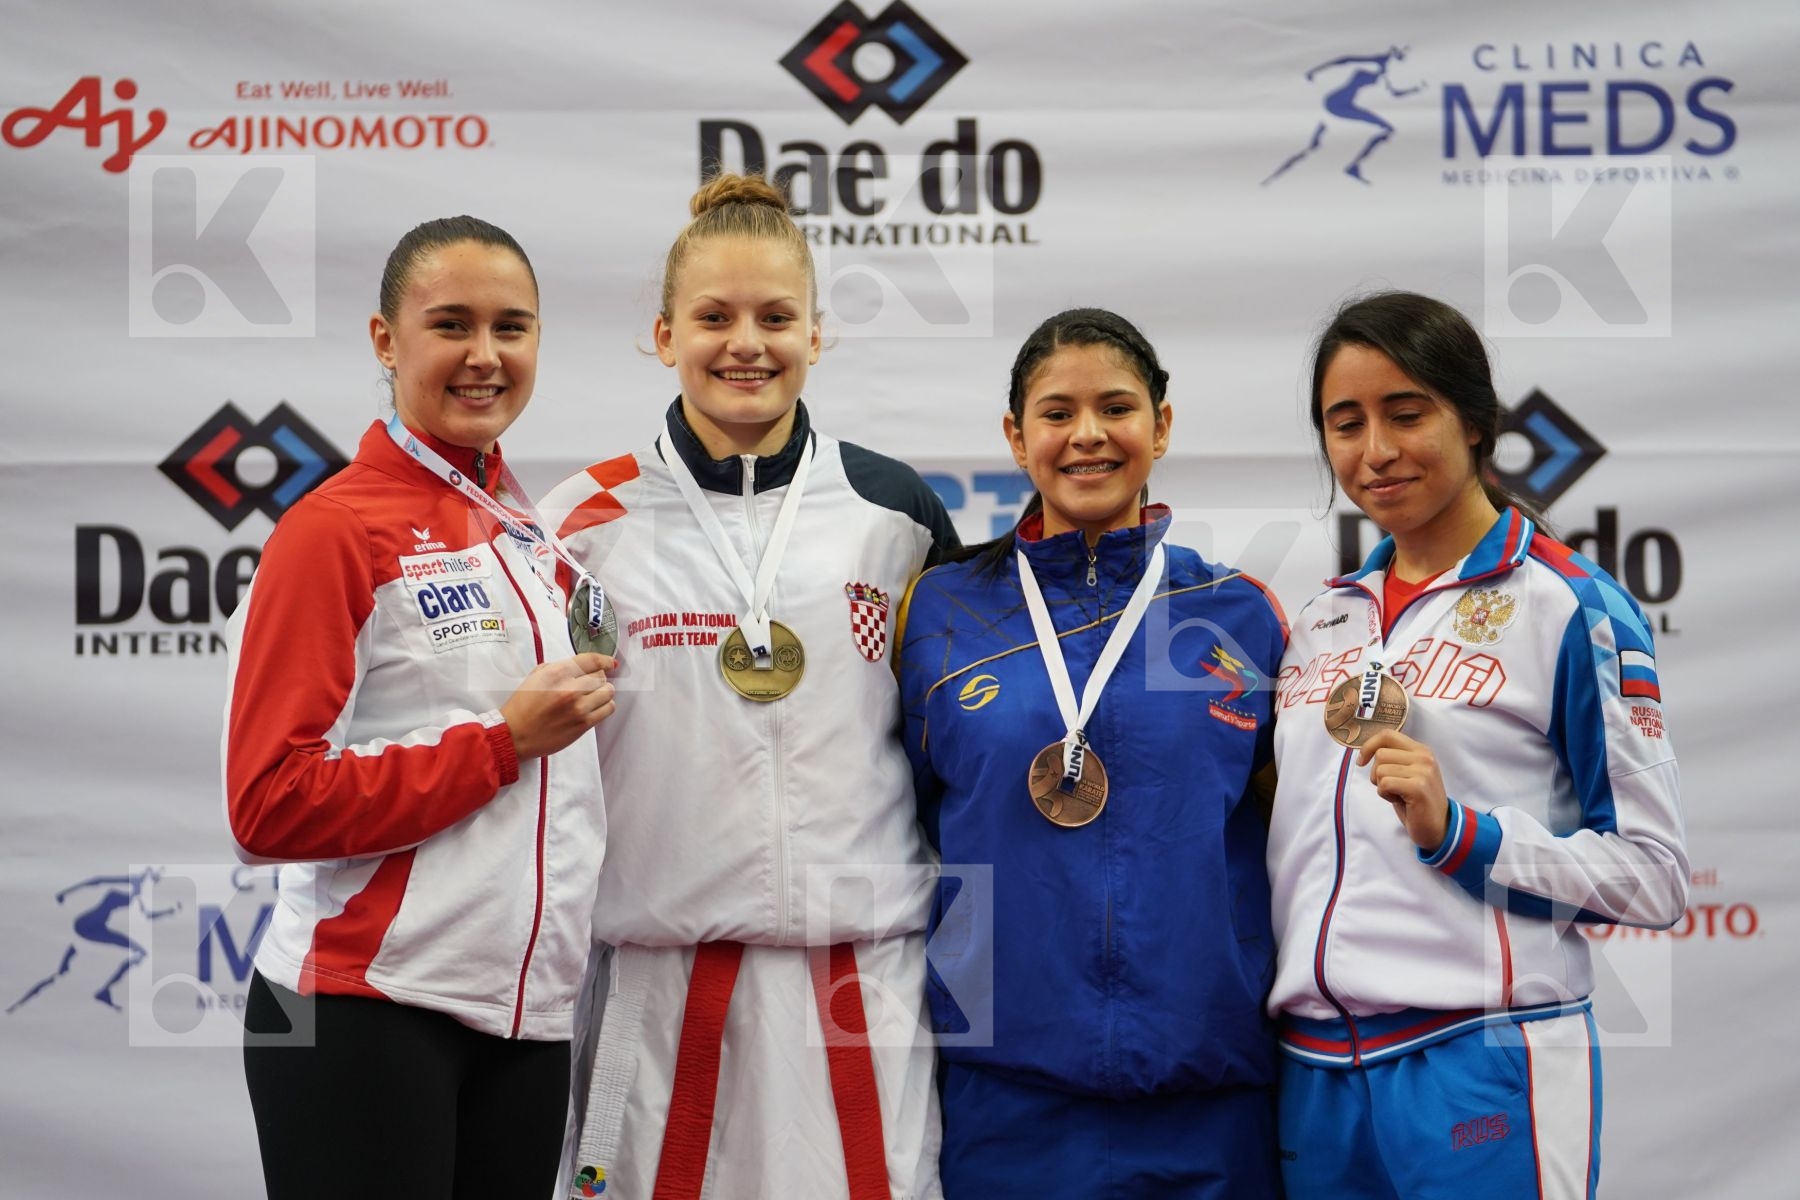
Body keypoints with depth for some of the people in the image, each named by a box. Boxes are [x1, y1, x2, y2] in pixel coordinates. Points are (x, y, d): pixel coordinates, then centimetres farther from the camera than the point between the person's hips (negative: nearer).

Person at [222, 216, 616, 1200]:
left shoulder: (534, 530, 11)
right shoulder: (333, 529, -8)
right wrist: (506, 741, -14)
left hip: (526, 1012, 6)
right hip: (368, 1008, -6)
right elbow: (270, 805, -14)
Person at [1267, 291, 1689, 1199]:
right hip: (1316, 1071, 5)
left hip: (1483, 1065, -5)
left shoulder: (1569, 606, -4)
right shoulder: (1321, 621, 14)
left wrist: (1458, 834, -17)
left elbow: (1651, 876, -7)